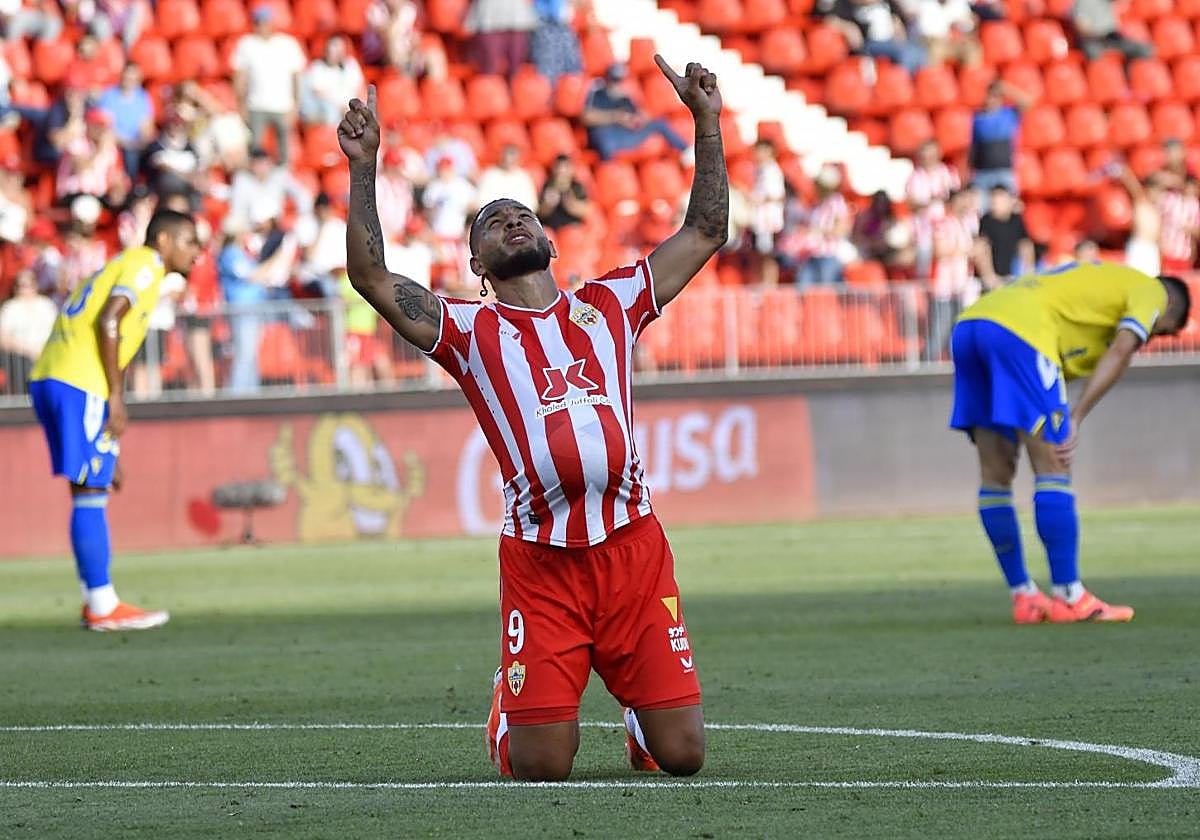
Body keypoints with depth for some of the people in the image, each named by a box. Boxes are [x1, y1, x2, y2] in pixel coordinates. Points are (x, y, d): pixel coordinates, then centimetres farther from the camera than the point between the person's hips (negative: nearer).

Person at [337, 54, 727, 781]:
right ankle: (510, 706, 31)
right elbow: (371, 277, -2)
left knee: (681, 754, -2)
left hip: (633, 549, 2)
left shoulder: (609, 306, 17)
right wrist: (364, 168, -8)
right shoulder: (471, 331, 9)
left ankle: (640, 712, 35)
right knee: (541, 768, -5)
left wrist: (707, 123, 14)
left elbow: (706, 234, 19)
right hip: (540, 560, -2)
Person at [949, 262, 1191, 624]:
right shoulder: (1151, 291, 15)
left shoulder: (1101, 279, 36)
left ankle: (1024, 598, 17)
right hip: (1018, 330, -9)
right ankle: (1068, 598, -3)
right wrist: (1076, 418, -9)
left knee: (996, 474, 11)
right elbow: (1120, 351, -3)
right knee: (1053, 469, -4)